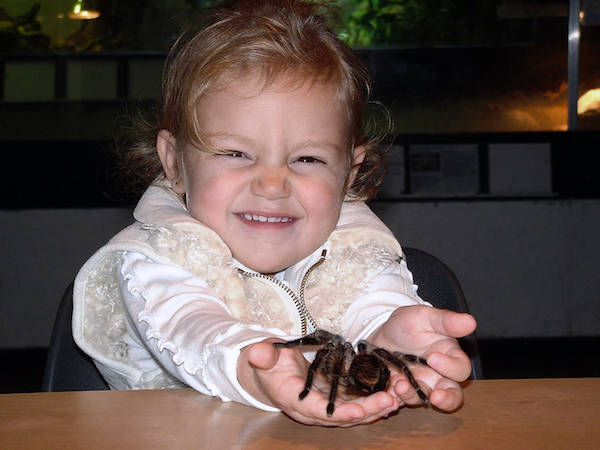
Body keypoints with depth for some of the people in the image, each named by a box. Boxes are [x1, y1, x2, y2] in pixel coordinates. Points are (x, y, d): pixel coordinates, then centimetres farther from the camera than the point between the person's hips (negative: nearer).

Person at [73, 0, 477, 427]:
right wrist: (251, 370, -48)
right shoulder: (156, 257, -9)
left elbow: (374, 301, -20)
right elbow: (186, 328, -28)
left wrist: (390, 334, -42)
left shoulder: (355, 246, -1)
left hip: (342, 429, 2)